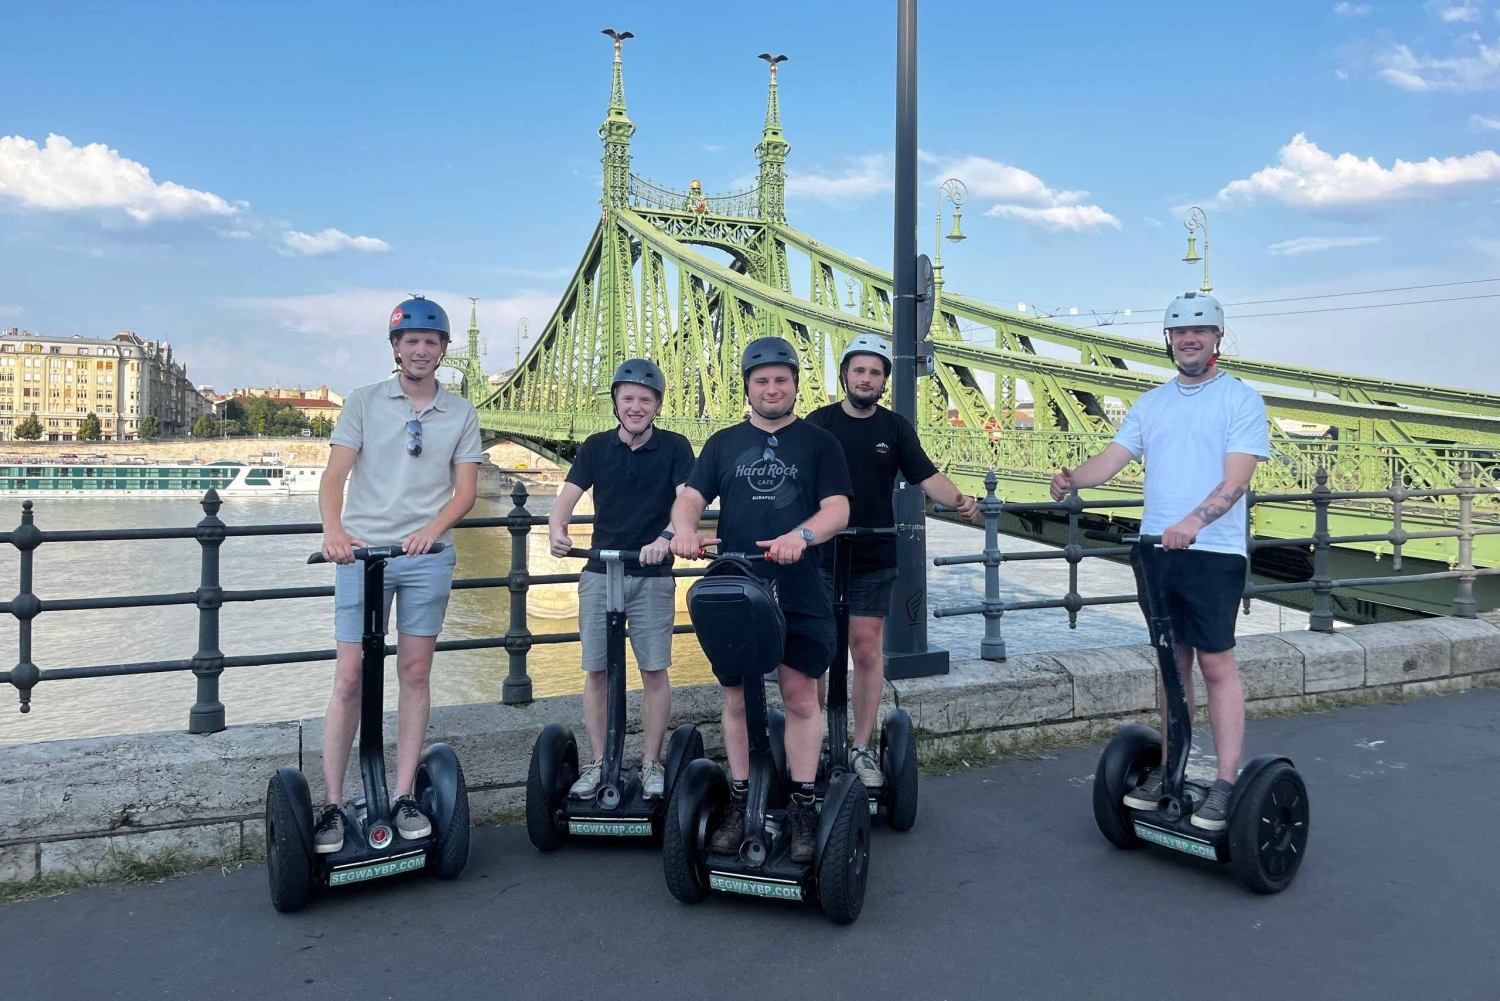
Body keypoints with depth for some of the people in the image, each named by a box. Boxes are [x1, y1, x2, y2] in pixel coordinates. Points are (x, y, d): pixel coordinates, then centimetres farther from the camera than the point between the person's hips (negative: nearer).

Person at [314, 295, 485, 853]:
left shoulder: (461, 414, 9)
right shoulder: (364, 402, 6)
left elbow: (465, 490, 4)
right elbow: (334, 476, -2)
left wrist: (431, 530, -15)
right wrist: (333, 531, -22)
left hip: (428, 556, 1)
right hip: (362, 552, -1)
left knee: (414, 675, 5)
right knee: (349, 677, -3)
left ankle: (404, 797, 13)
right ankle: (332, 804, 5)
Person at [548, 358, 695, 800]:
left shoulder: (674, 447, -2)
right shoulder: (597, 447, 4)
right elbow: (567, 496, -3)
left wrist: (665, 538, -33)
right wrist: (557, 528, -25)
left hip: (653, 576, -2)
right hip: (599, 572, 2)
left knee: (654, 671, 2)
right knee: (596, 670, 4)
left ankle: (651, 762, 15)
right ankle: (599, 762, 17)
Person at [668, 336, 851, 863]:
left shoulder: (819, 443, 7)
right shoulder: (724, 443, 14)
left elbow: (838, 509, -4)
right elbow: (690, 496, 5)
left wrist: (802, 534, -25)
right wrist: (684, 527, -18)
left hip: (799, 595, -2)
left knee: (800, 696, -1)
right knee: (737, 699, 7)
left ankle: (802, 806, 11)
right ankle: (739, 801, 21)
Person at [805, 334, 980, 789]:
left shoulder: (895, 427, 6)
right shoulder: (820, 421, 3)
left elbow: (926, 475, -1)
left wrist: (958, 500, -20)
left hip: (874, 559, 1)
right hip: (819, 555, 0)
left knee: (868, 652, 2)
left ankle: (862, 749, 12)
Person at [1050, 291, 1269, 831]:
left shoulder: (1241, 399, -1)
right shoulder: (1151, 403, 15)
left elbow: (1236, 479, -12)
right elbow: (1112, 458, 5)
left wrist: (1194, 521, -29)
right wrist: (1074, 478, -17)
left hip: (1212, 550, -5)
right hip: (1156, 547, 5)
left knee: (1216, 664, -4)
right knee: (1172, 659, 12)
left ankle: (1227, 783, 4)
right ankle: (1168, 769, 21)